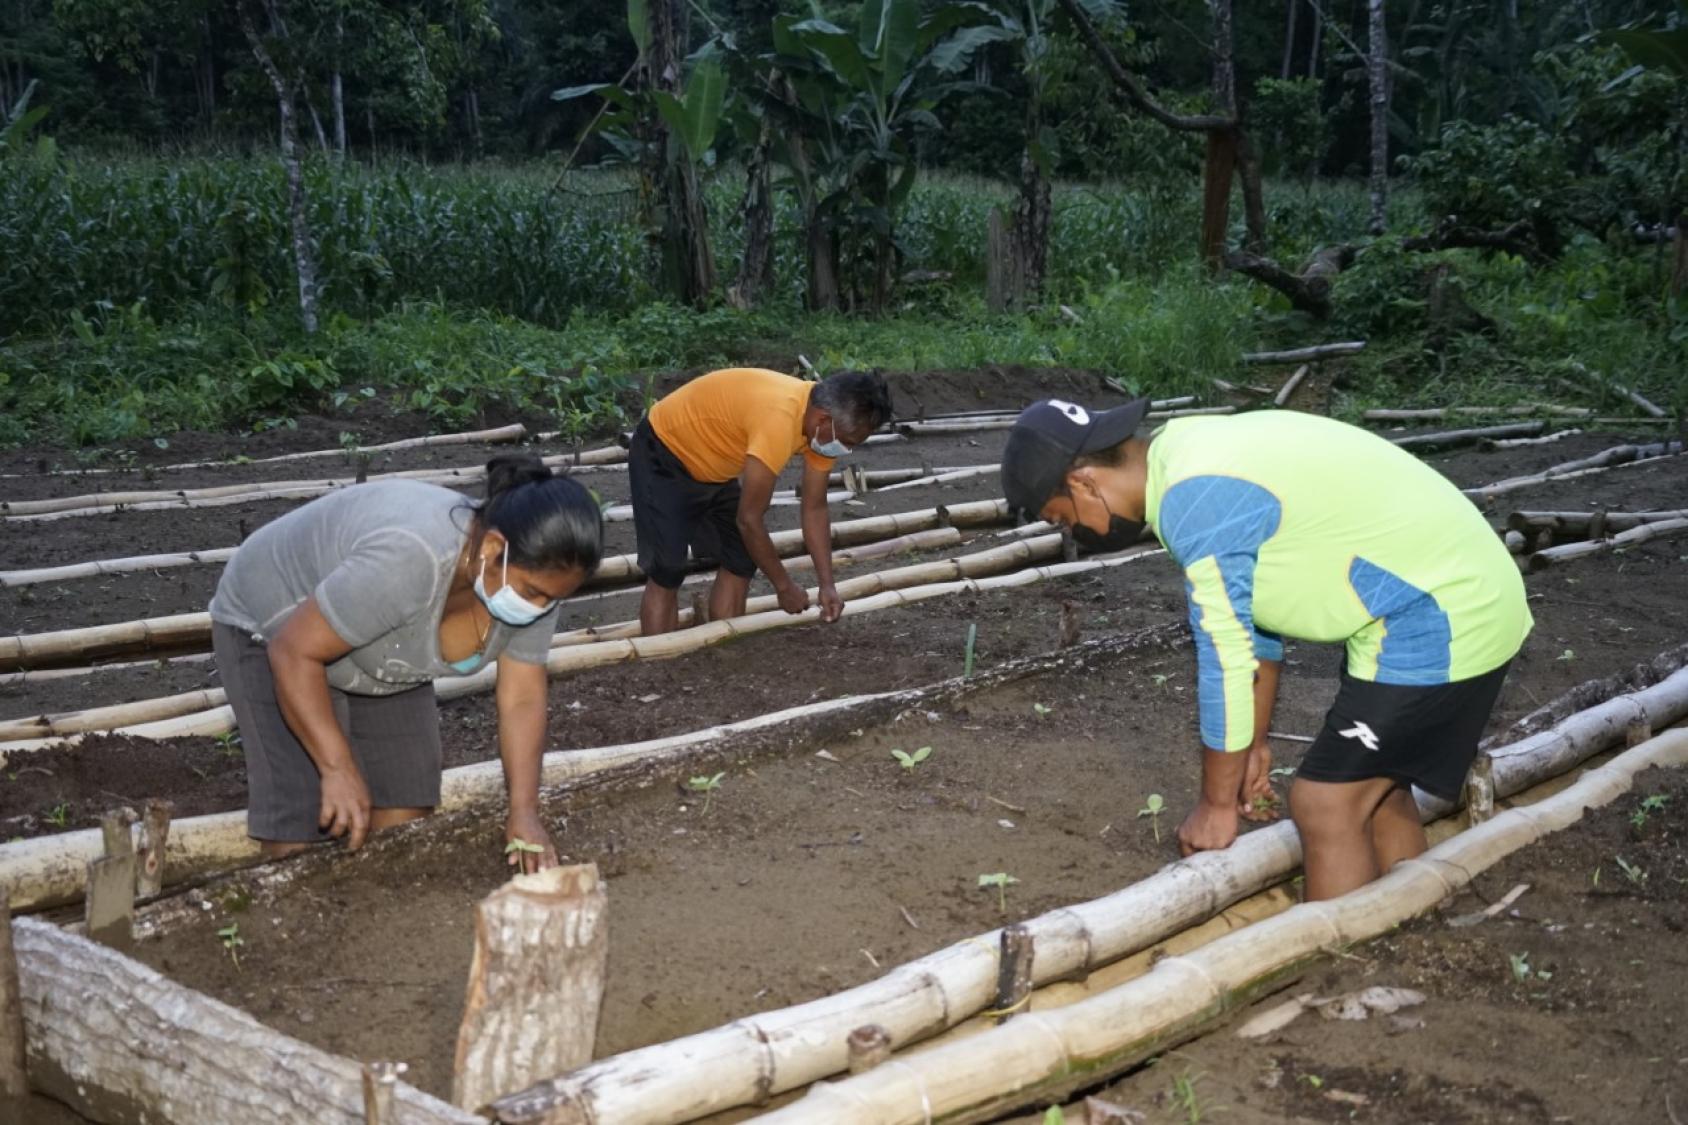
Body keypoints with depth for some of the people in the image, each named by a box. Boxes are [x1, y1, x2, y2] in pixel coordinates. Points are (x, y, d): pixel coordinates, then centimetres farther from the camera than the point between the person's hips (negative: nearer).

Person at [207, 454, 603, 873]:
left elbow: (522, 700, -11)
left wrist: (524, 811, -20)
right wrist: (338, 768, -30)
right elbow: (294, 653, -30)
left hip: (381, 647, 6)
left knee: (406, 811, 2)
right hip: (273, 629, -6)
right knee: (305, 825, -11)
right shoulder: (407, 561, -40)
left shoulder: (531, 574, -19)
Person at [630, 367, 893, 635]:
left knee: (740, 563, 4)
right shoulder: (778, 421, -40)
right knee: (666, 573, -13)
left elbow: (815, 509, -1)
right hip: (664, 456, -9)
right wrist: (784, 586, -19)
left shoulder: (822, 425, -13)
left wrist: (827, 585, -7)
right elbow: (749, 520, -32)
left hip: (715, 467, 9)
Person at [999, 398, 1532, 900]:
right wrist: (1254, 745, 22)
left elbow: (1225, 656, -16)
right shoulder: (1198, 458, 9)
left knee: (1325, 804, -3)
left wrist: (1217, 802, -4)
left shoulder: (1194, 501, -21)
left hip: (1439, 617, -10)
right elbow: (1249, 620, 17)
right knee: (1372, 787, 19)